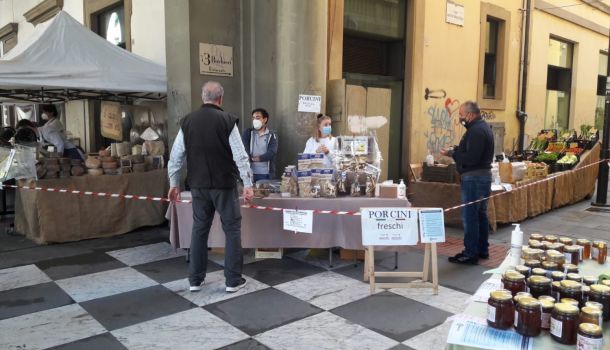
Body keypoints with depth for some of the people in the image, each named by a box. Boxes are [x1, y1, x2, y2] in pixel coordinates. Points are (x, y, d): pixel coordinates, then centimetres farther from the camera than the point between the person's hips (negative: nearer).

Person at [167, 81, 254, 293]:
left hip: (198, 185, 4)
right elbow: (240, 155, -11)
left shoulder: (187, 121, 4)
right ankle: (233, 280, 10)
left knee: (199, 229, 14)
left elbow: (176, 156, 7)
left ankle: (195, 280, 20)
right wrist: (248, 184, -6)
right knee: (232, 229, 6)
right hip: (223, 184, -4)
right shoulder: (227, 120, -8)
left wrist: (174, 184, 15)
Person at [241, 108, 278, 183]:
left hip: (266, 174, 0)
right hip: (249, 173, 1)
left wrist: (258, 158, -17)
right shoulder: (248, 133, 9)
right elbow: (244, 149, -4)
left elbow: (272, 153, -8)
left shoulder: (272, 136, 6)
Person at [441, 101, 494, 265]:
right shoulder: (483, 127, 15)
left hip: (474, 177, -11)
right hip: (484, 174, 11)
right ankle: (482, 250, 26)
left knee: (470, 216, -6)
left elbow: (471, 158, -25)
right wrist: (456, 151, 7)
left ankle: (470, 254, -1)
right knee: (480, 214, 16)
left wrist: (452, 153, -16)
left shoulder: (476, 130, -18)